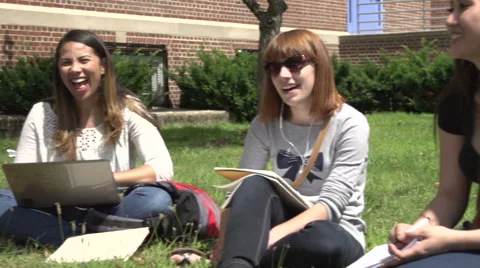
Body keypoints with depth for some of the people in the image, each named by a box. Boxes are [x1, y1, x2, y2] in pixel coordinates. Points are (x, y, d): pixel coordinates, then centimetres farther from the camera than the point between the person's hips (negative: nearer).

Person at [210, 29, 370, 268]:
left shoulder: (350, 124, -12)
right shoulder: (265, 125, 2)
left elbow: (331, 203, -20)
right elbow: (239, 190, -6)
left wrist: (274, 235, -34)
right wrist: (225, 242, -26)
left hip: (336, 235, -3)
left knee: (326, 242, -39)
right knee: (254, 184, -27)